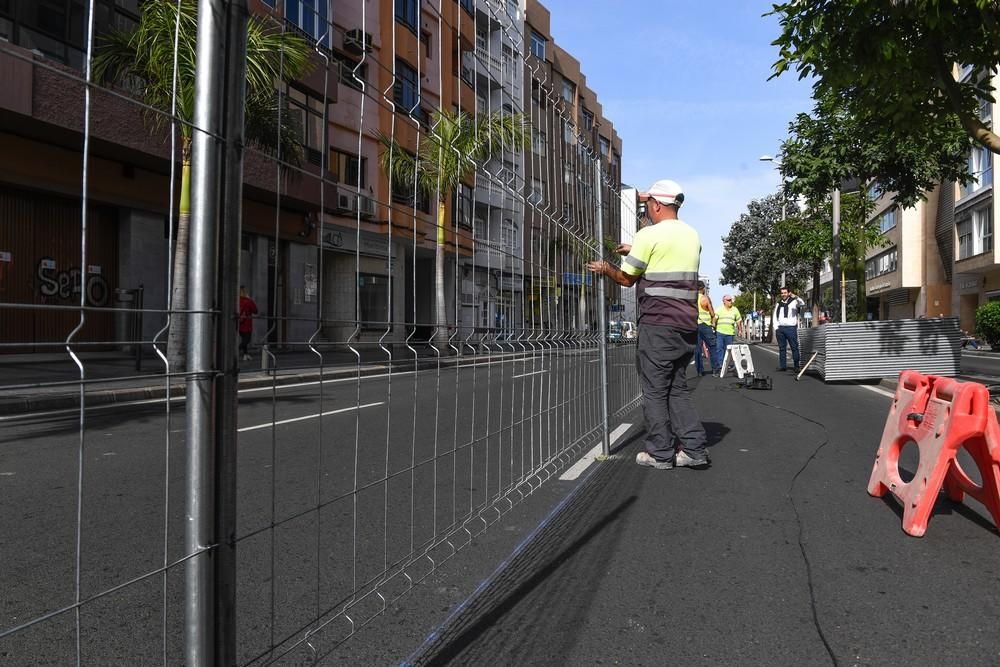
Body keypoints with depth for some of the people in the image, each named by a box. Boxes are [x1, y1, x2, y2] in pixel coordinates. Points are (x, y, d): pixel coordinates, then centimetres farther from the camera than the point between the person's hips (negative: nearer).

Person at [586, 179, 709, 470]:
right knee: (678, 388, 13)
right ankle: (694, 450, 10)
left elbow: (627, 279, 0)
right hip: (688, 324, 7)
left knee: (655, 390, 2)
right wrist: (636, 252, 28)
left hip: (658, 323, -7)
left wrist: (605, 268, 18)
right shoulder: (692, 235, 14)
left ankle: (660, 454, 7)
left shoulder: (649, 235, -8)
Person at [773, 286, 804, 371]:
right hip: (780, 328, 5)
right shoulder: (778, 304, 15)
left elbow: (802, 304, -20)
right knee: (782, 348, 7)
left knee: (794, 347, -3)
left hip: (791, 328, -5)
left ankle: (796, 366, 0)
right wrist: (776, 327, 7)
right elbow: (775, 316, 17)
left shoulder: (793, 302, 0)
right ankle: (782, 366, 12)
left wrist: (796, 297, -34)